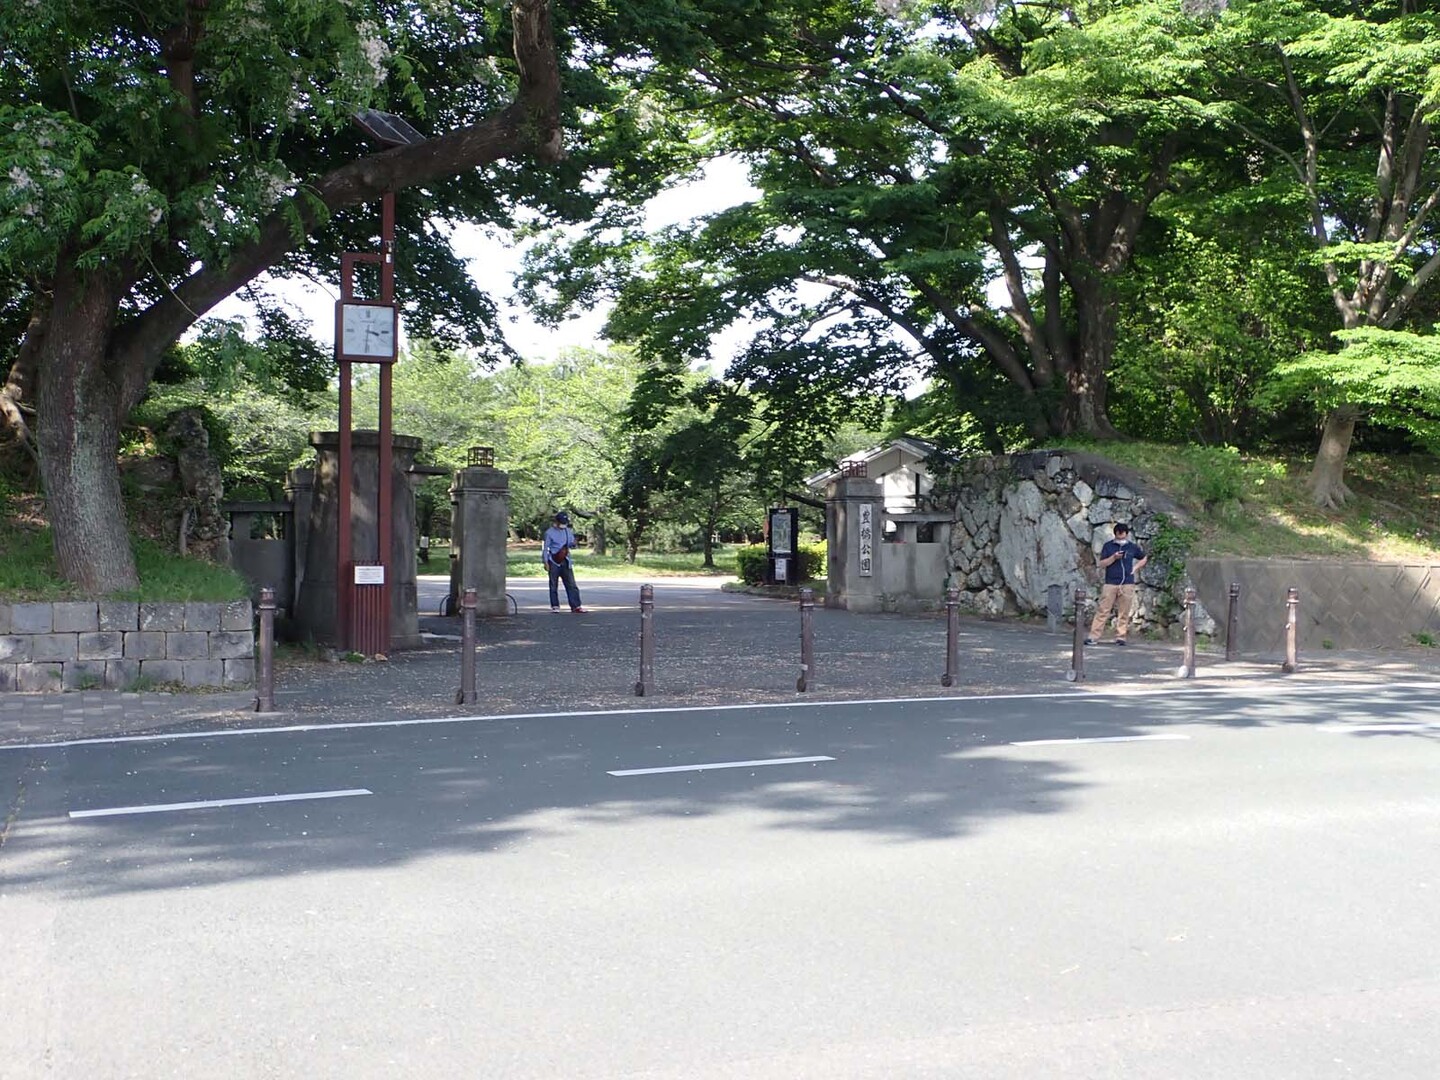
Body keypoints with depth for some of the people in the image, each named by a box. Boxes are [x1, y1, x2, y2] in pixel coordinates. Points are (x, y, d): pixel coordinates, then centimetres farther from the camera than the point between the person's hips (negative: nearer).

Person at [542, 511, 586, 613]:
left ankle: (575, 606, -4)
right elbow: (545, 548, -3)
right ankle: (555, 605, 15)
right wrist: (546, 562, -8)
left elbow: (571, 542, 19)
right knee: (553, 585, 4)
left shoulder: (567, 531, 10)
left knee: (571, 584, -3)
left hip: (565, 561, 4)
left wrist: (572, 544, -7)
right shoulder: (549, 532, -4)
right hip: (554, 562, -4)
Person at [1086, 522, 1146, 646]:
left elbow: (1143, 559, 25)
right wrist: (1114, 557, -14)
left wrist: (1135, 568, 9)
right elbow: (1102, 563, 1)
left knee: (1124, 613, 2)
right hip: (1110, 583, -1)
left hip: (1127, 584, 1)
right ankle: (1094, 637, -5)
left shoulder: (1133, 547, 9)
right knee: (1103, 611, -5)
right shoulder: (1108, 546, 5)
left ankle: (1120, 637, 8)